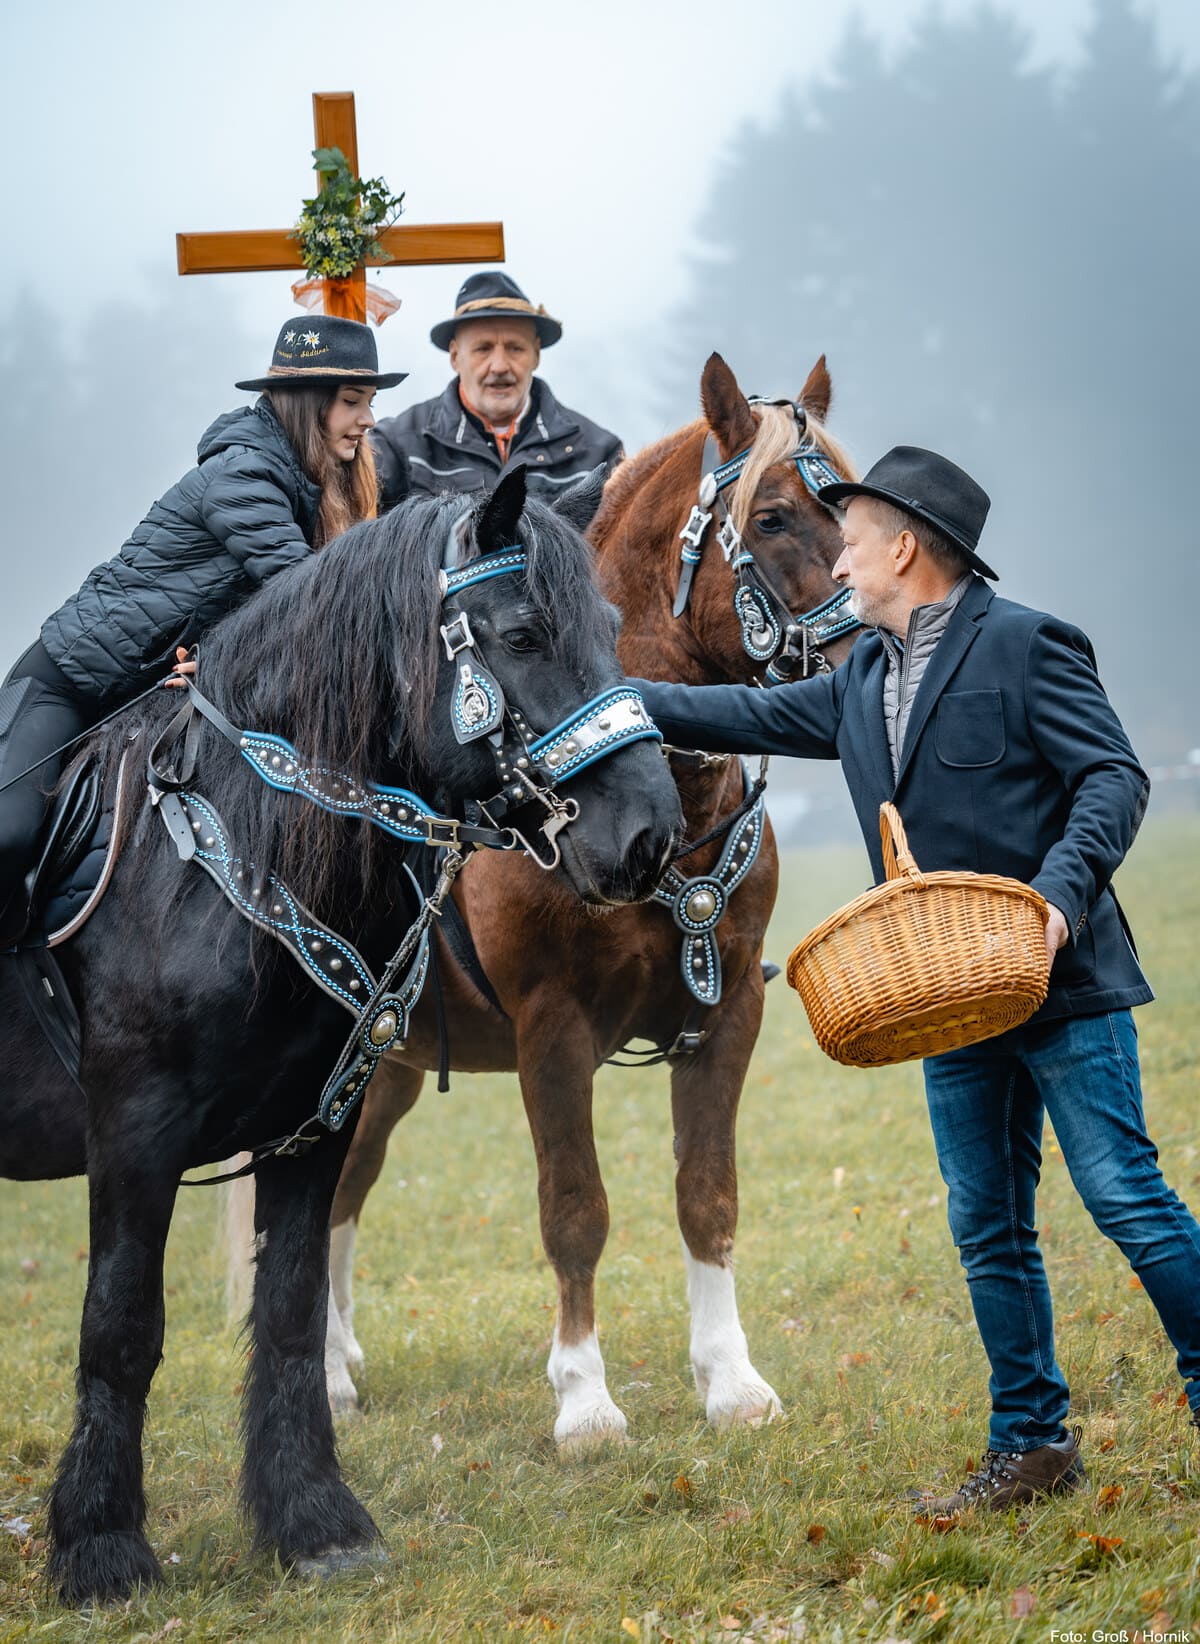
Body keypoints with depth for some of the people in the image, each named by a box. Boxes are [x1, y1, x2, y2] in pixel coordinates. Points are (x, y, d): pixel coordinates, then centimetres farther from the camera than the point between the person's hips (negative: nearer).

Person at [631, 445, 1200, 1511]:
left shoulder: (1024, 645, -7)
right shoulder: (863, 682, 16)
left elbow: (1115, 776, -12)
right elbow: (752, 717, 25)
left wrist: (1060, 890, -26)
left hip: (1063, 985, -8)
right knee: (989, 1230, 9)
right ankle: (1033, 1443, 16)